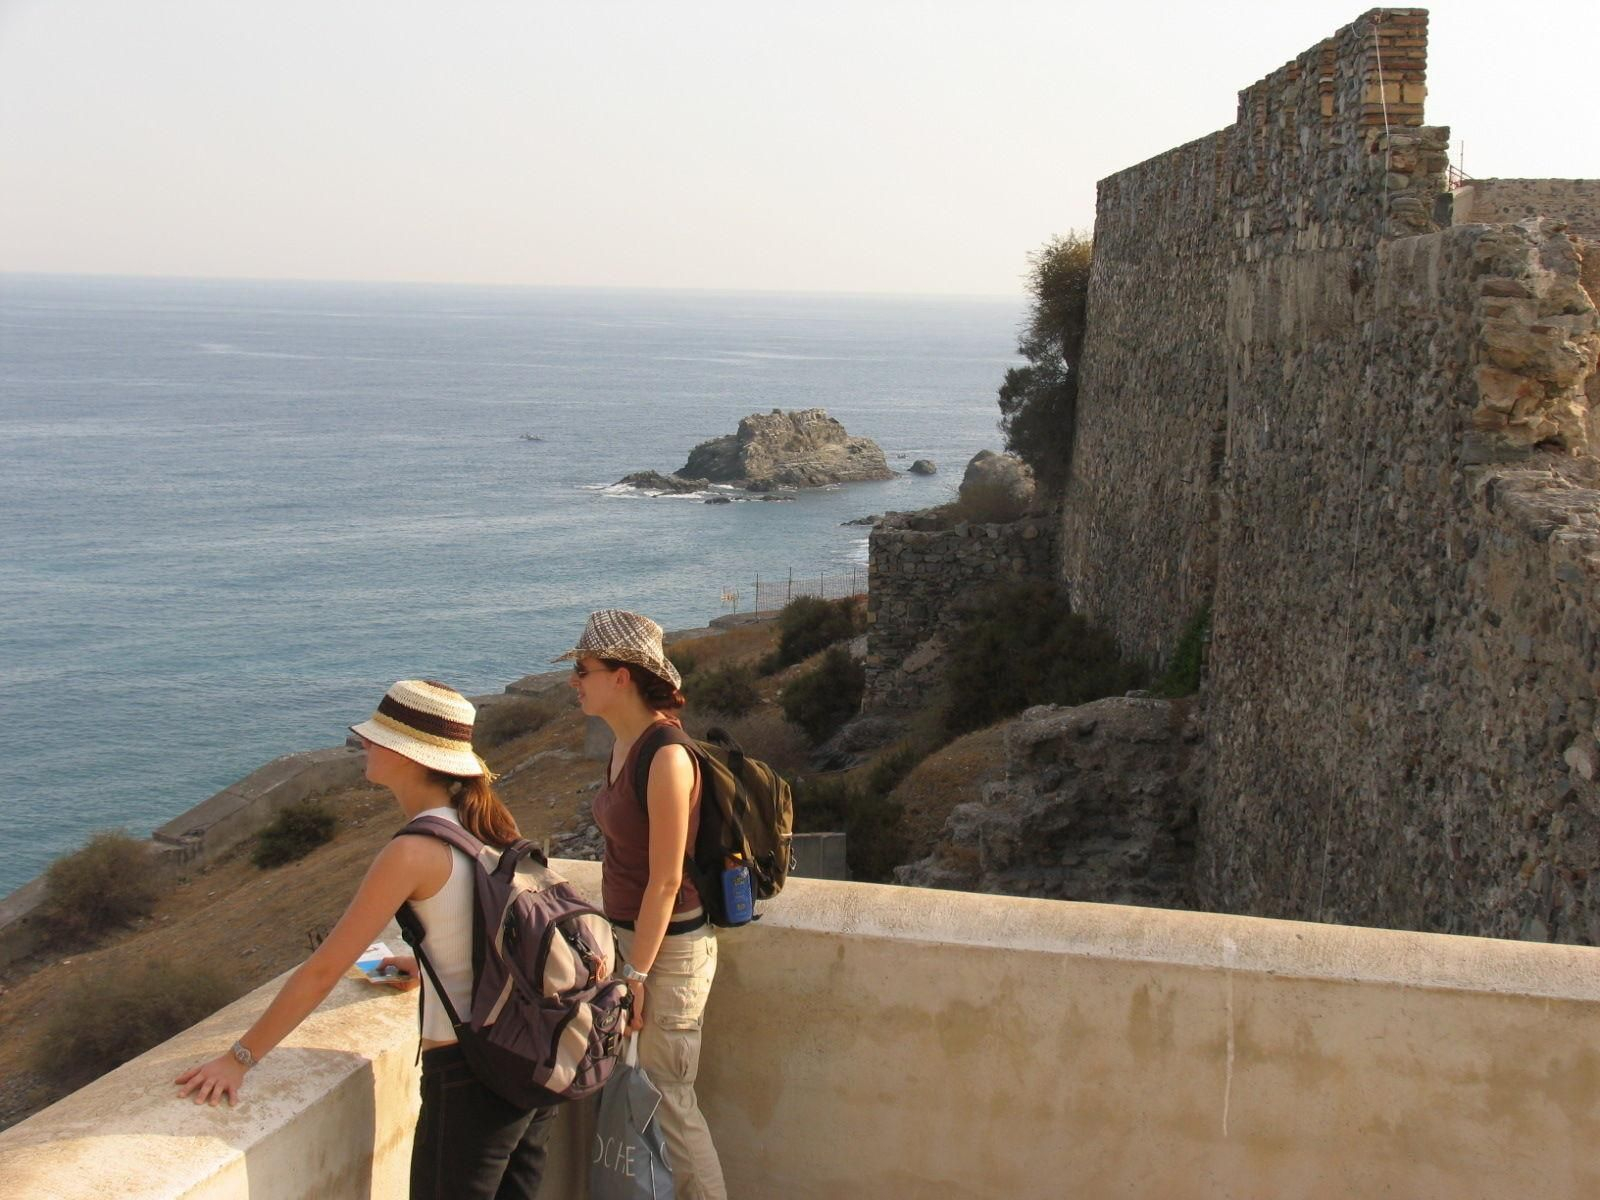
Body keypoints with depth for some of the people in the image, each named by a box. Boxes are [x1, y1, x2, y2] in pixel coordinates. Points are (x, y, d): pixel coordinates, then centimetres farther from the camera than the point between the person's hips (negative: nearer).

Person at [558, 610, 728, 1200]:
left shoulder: (666, 757, -23)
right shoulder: (624, 742, 4)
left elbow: (665, 880, -21)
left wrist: (635, 974, -17)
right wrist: (613, 947, 18)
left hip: (669, 947, -9)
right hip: (629, 932, 9)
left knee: (667, 1100, 2)